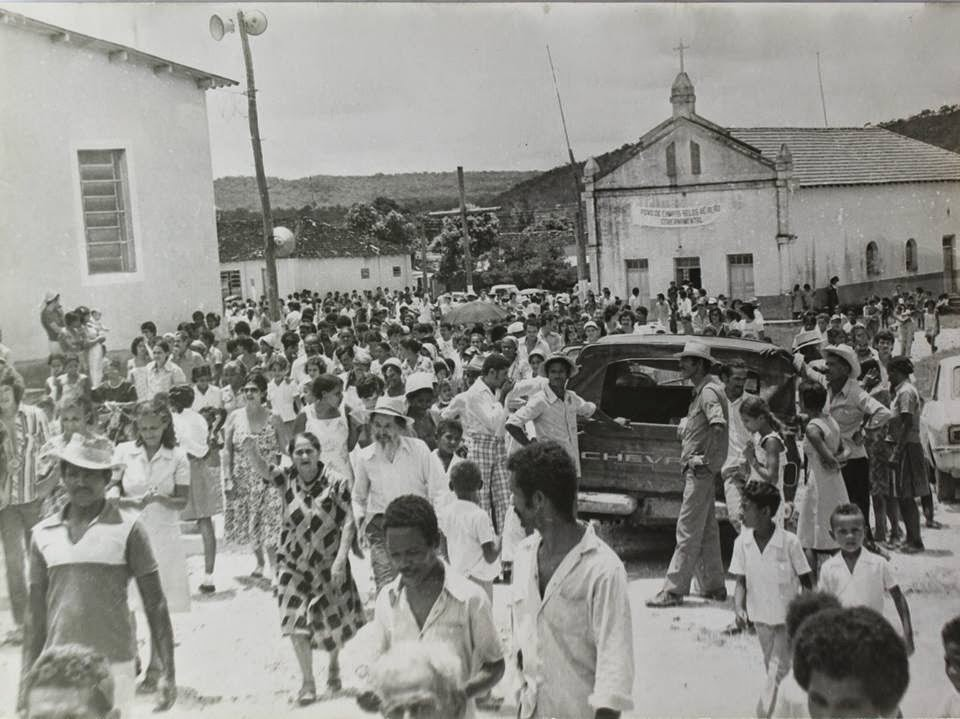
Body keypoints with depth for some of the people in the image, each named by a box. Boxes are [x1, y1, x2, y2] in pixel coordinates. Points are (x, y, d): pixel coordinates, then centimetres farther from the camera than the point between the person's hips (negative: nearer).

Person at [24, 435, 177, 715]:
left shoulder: (128, 528, -2)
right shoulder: (43, 534, 7)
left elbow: (155, 606, -1)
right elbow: (36, 615, 12)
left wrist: (168, 673, -5)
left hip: (112, 666, -3)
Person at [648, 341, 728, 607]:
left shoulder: (708, 391, -16)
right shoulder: (702, 390, 15)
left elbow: (718, 426, -30)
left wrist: (709, 461, -24)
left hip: (700, 469, -10)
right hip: (696, 468, 10)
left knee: (688, 531, -7)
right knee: (707, 530, 15)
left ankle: (673, 590, -4)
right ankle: (714, 587, 23)